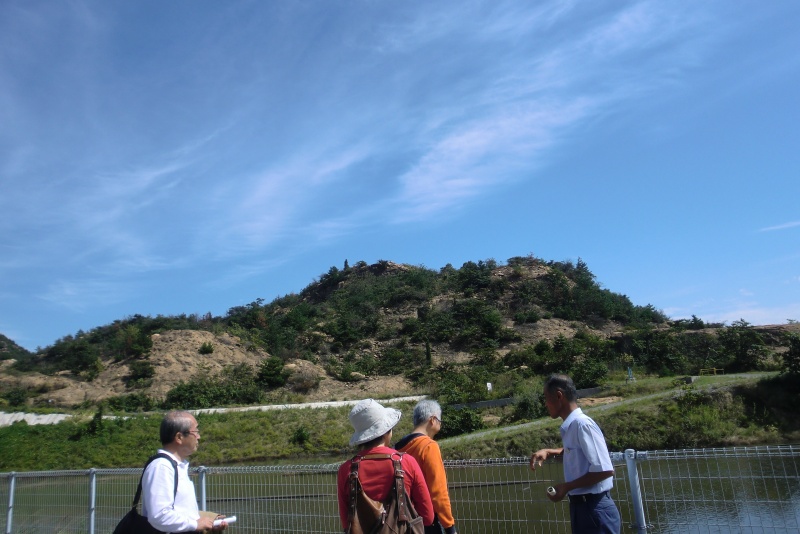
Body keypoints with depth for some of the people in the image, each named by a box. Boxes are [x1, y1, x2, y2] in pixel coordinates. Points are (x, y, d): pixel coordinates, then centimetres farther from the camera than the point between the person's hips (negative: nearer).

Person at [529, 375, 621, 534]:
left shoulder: (582, 423, -20)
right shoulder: (571, 426, 7)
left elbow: (604, 470, -24)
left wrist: (567, 487, -17)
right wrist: (548, 452, 13)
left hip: (594, 509, -9)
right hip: (581, 506, 9)